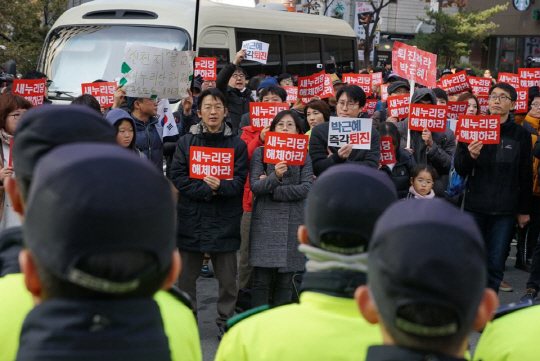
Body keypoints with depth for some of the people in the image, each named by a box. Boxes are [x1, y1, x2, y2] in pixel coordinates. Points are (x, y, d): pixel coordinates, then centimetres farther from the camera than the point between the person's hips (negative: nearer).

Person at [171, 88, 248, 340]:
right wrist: (206, 190, -14)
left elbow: (240, 180, -2)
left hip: (224, 220, -1)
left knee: (227, 278, 3)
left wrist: (220, 187, -22)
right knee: (186, 275, 8)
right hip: (191, 218, 1)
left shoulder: (237, 144, 5)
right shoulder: (186, 141, 6)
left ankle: (226, 322, 17)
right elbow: (177, 176, -3)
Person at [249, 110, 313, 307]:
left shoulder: (303, 156, 8)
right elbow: (254, 186, -6)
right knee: (261, 280, -3)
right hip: (264, 221, -1)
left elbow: (306, 188, -4)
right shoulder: (260, 153, 4)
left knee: (285, 281, 5)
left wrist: (274, 191, -9)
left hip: (292, 222, 1)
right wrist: (275, 176, -24)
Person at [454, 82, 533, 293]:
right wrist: (470, 156, -19)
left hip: (505, 211, 0)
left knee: (495, 265, 2)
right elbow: (459, 169, 2)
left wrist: (524, 210, 10)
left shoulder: (521, 135, 5)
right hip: (475, 207, 0)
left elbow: (526, 176, 11)